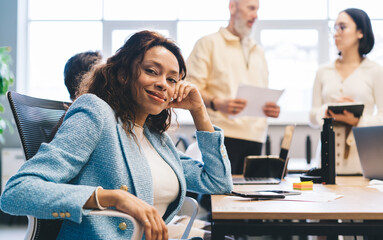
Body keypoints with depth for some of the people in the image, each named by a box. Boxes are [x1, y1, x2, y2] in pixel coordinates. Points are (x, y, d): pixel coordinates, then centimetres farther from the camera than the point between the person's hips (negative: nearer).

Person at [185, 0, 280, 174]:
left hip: (255, 137, 6)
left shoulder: (258, 52, 27)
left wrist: (271, 108, 4)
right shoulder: (209, 43, 7)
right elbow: (191, 86, -4)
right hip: (223, 134, -6)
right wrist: (217, 104, -22)